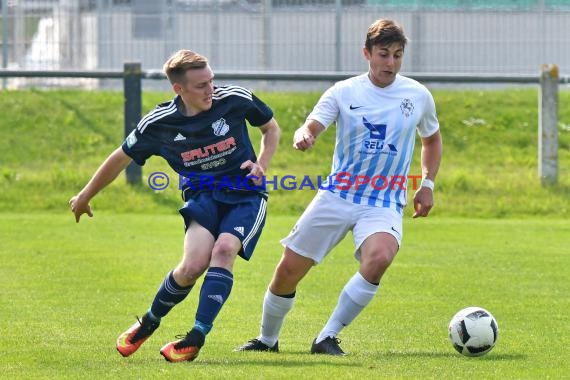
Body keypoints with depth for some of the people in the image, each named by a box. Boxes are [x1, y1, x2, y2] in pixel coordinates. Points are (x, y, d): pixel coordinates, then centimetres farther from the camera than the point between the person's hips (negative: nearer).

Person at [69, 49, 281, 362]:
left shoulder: (235, 99, -12)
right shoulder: (158, 124, -11)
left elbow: (271, 128, 8)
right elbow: (121, 158, 6)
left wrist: (261, 165, -9)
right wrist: (85, 196, 16)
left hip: (245, 196, 0)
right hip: (202, 196, 0)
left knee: (224, 249, -28)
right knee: (193, 265, -22)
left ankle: (196, 339, -24)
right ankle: (148, 323, 6)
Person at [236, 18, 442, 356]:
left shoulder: (419, 96, 3)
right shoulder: (344, 92, -2)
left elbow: (432, 139, 21)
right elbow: (311, 127, -14)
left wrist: (428, 184, 9)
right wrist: (303, 136, -39)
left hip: (385, 204, 0)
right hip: (336, 197, 0)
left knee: (379, 256, -32)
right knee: (288, 270, 1)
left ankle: (328, 337, -20)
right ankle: (268, 339, 29)